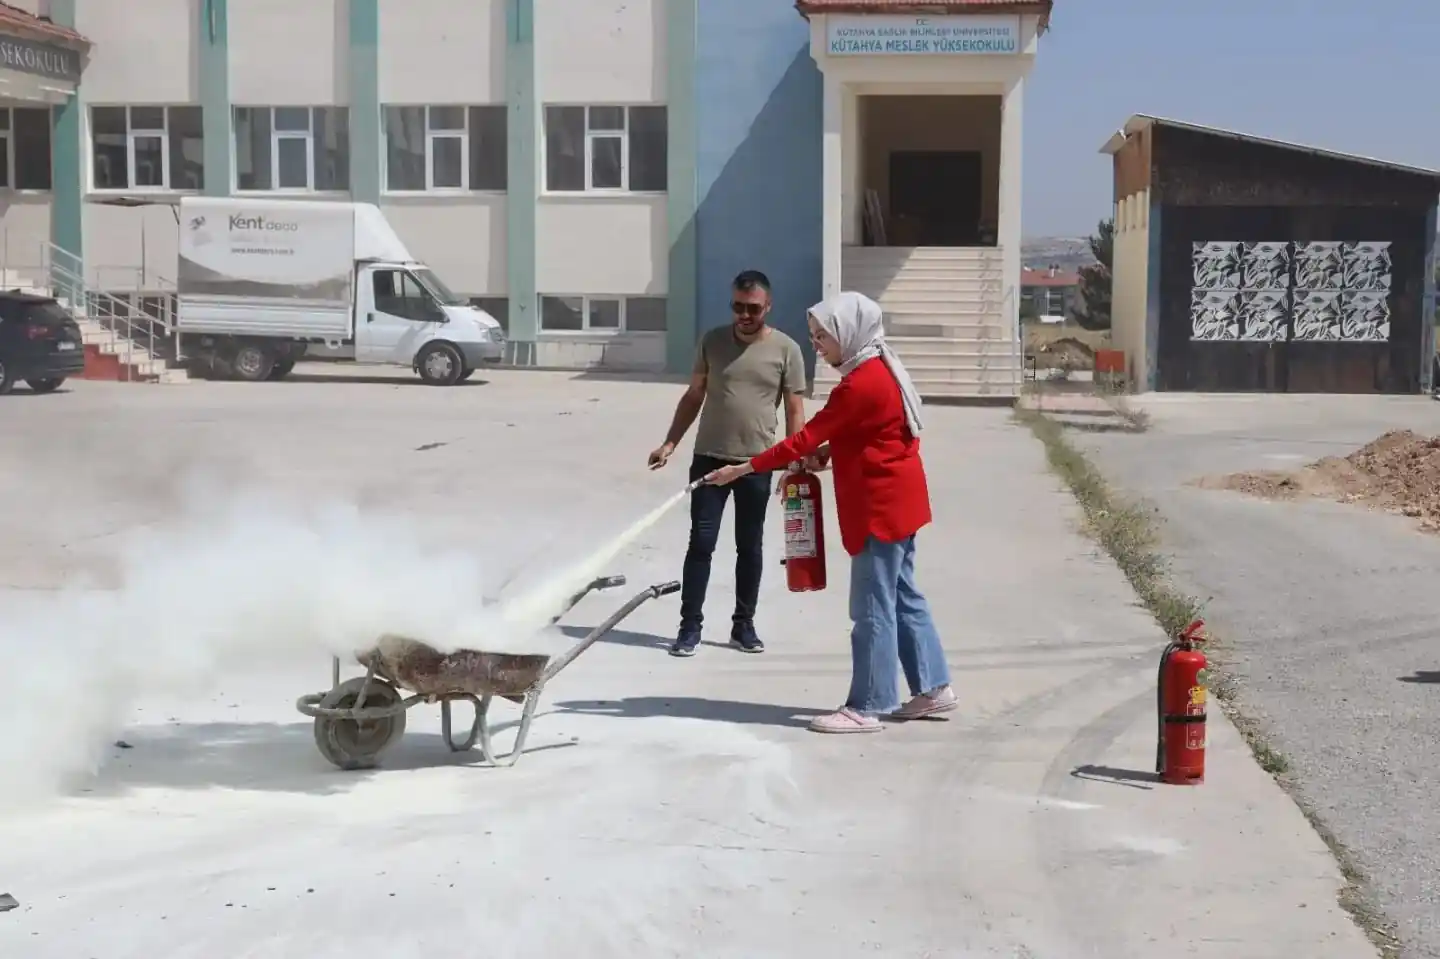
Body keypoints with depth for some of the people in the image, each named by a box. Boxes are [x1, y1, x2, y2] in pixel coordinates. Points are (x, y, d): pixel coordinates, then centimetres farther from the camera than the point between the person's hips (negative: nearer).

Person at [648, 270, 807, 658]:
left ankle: (744, 625, 19)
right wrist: (670, 443, 2)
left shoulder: (786, 350, -3)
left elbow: (794, 411, -2)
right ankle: (690, 626, 5)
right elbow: (693, 397, 9)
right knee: (701, 543, 0)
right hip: (709, 459, 1)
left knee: (750, 547, 8)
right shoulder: (713, 341, 2)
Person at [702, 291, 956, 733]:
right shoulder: (879, 370, 10)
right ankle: (932, 688, 21)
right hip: (896, 501, 10)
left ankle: (865, 707, 1)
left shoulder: (860, 384, -21)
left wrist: (744, 469, -19)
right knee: (903, 597, 15)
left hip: (881, 506, -10)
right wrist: (830, 450, 3)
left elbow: (807, 437, -22)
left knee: (872, 607, -5)